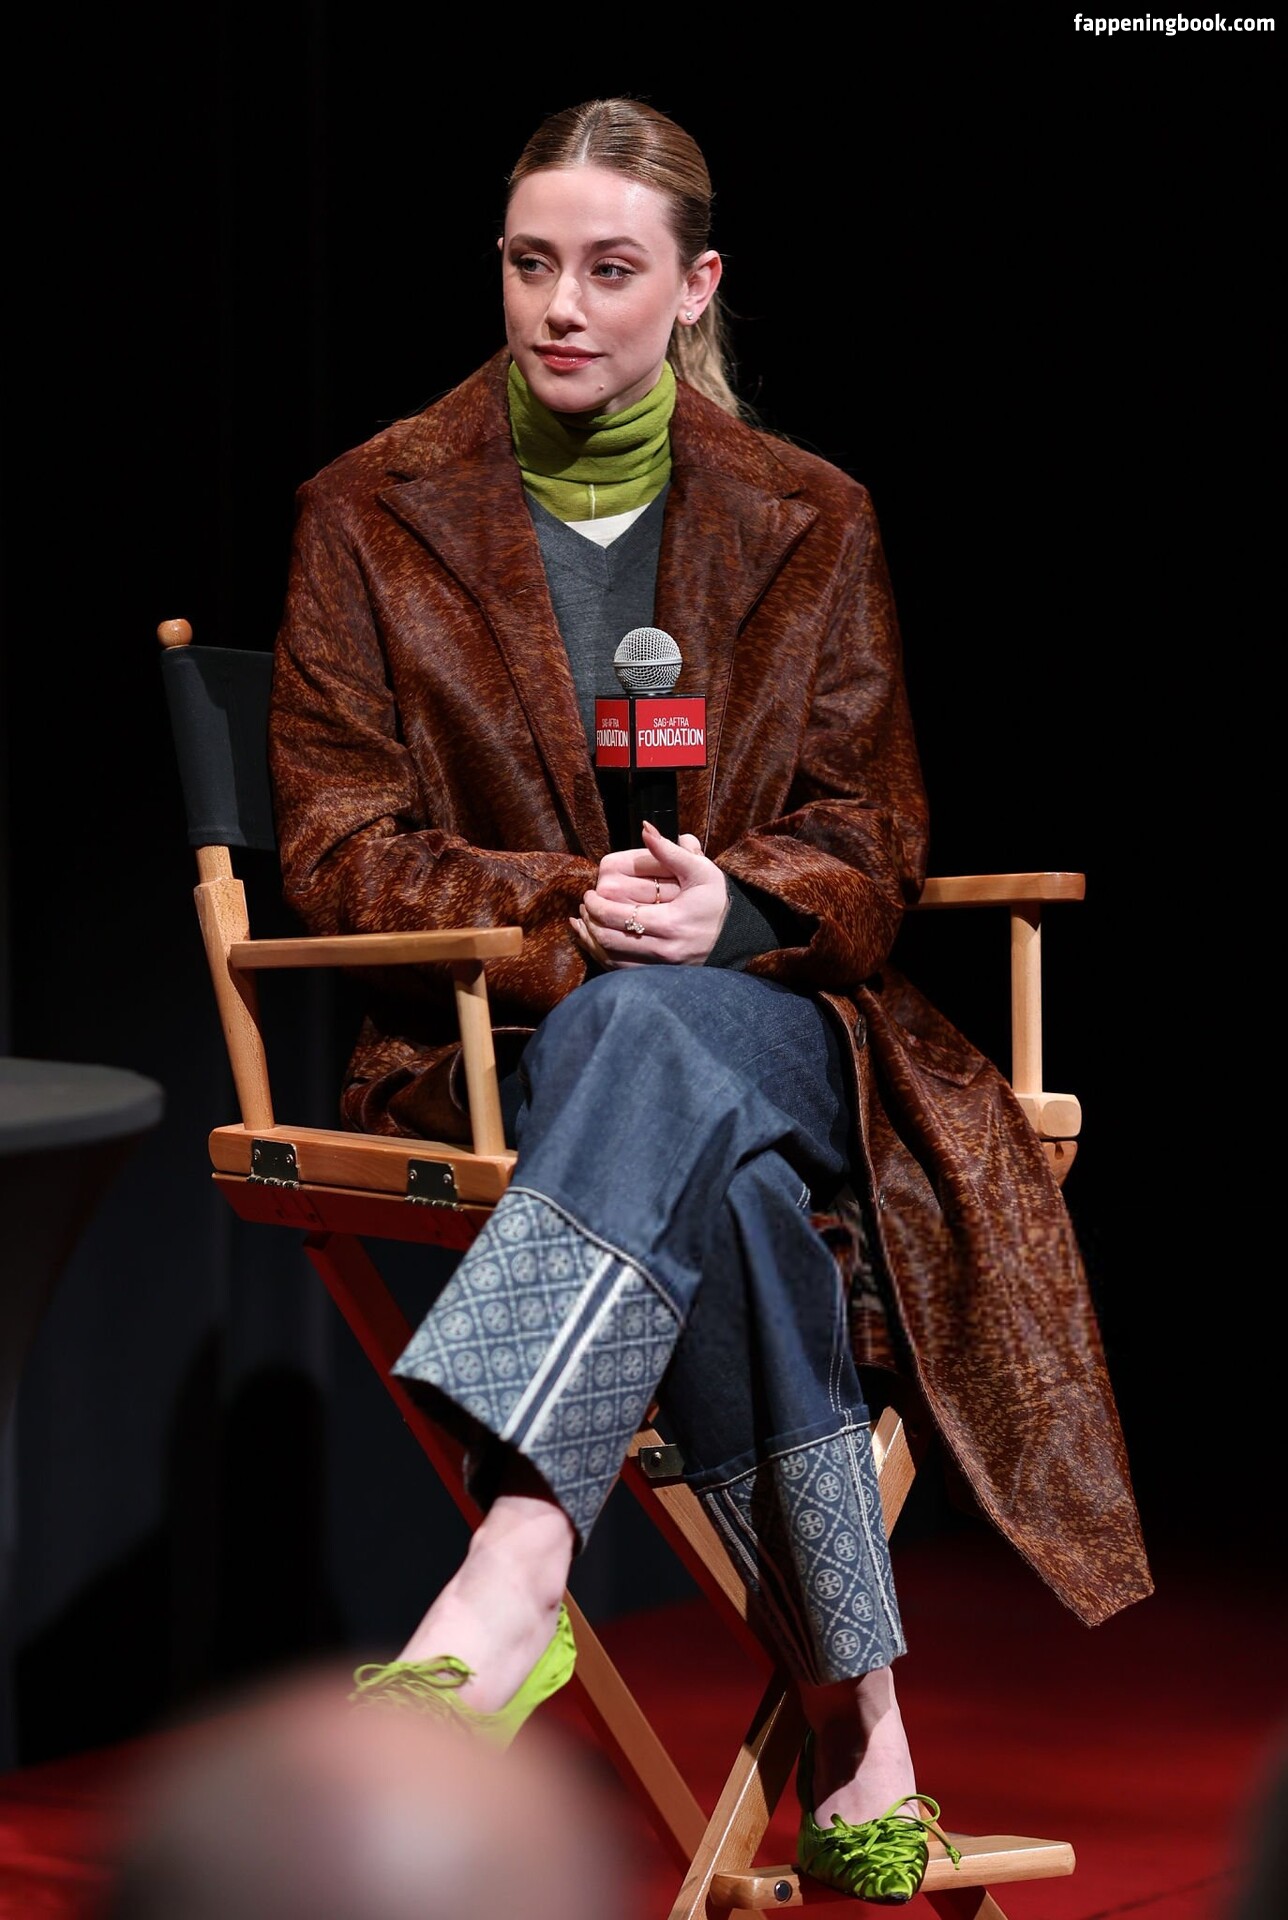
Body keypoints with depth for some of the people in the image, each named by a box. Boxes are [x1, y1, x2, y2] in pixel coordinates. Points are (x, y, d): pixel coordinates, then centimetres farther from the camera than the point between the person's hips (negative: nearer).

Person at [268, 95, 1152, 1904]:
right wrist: (569, 916, -19)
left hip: (769, 1012, 1)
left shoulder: (809, 522, 11)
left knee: (661, 1042, -39)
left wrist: (734, 907, -16)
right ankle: (860, 1721, -40)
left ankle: (507, 1579, -55)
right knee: (714, 1163, -37)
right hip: (487, 1037, -1)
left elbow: (870, 840, 8)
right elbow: (338, 848, 0)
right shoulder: (374, 515, 6)